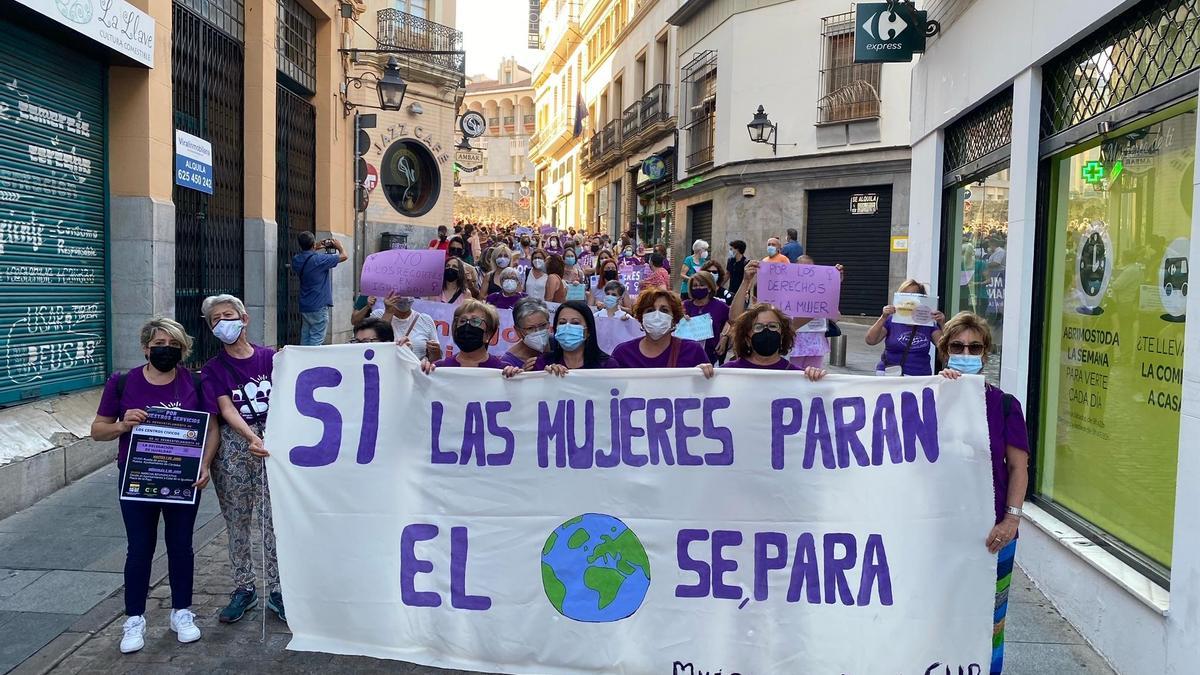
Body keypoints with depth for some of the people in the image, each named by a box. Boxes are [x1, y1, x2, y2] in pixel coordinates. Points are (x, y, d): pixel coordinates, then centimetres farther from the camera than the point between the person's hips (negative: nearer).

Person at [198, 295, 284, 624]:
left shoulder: (270, 358, 5)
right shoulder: (213, 369, 4)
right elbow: (226, 410, -9)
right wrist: (252, 438, -24)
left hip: (273, 440, 0)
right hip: (233, 446, 1)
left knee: (274, 518, 0)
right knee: (237, 521, 9)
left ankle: (276, 590, 13)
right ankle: (244, 588, 24)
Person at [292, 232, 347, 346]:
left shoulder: (296, 260, 3)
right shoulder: (319, 259, -17)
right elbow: (344, 256, -8)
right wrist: (339, 246, 12)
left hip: (304, 306, 7)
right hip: (319, 307, -7)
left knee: (305, 340, 11)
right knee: (316, 341, -5)